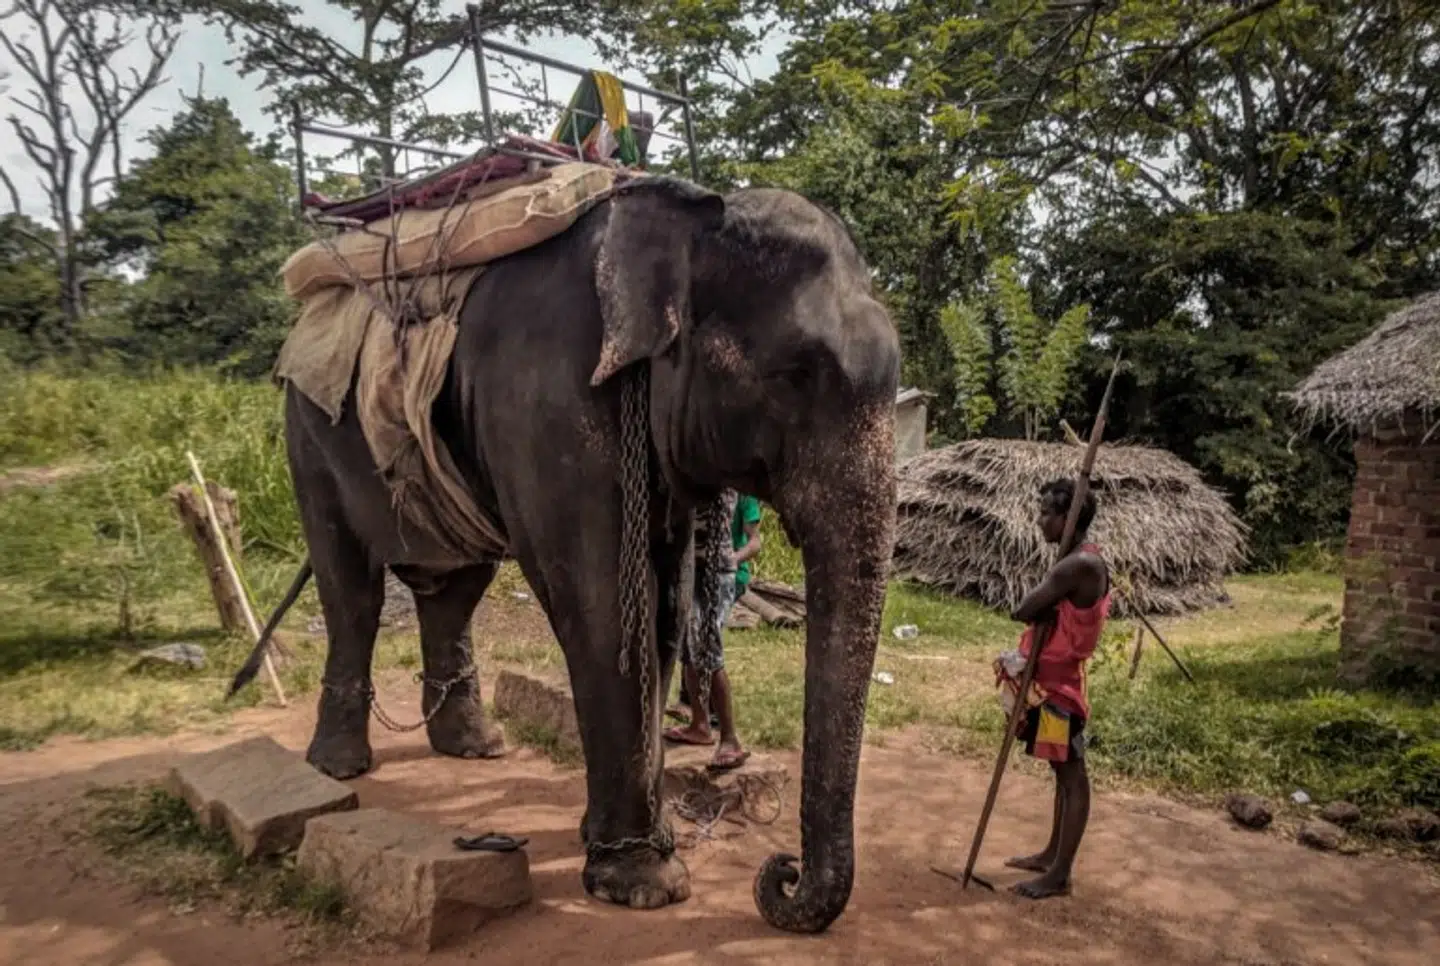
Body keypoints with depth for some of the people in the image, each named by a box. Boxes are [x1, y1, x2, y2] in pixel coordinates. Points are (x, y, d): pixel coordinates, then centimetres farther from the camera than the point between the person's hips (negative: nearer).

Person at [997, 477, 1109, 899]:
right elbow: (1050, 613, 10)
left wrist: (1035, 606, -5)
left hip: (1061, 683, -10)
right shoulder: (1078, 561, 10)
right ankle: (1053, 854, 31)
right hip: (1050, 678, 10)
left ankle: (1060, 875, 9)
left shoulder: (1079, 565, -23)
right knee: (1062, 771, 18)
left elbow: (1023, 610, -22)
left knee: (1072, 774, 0)